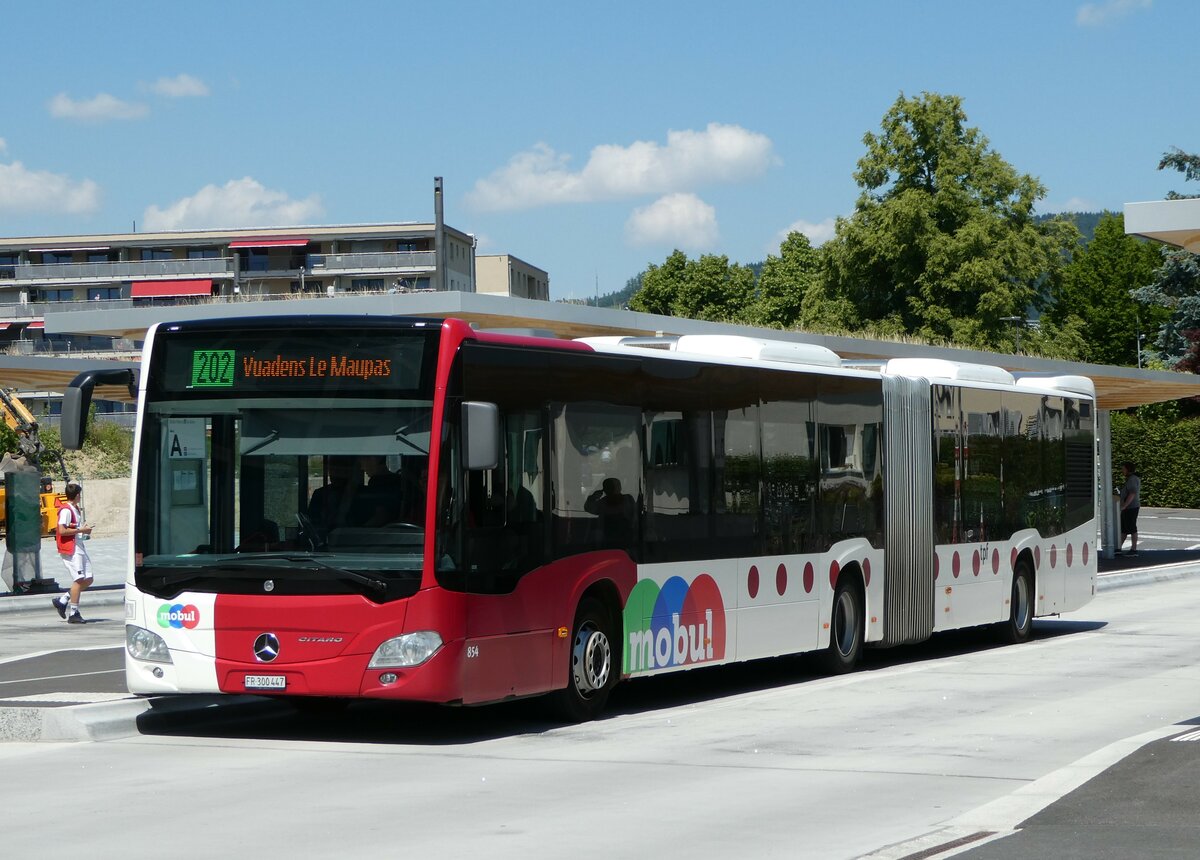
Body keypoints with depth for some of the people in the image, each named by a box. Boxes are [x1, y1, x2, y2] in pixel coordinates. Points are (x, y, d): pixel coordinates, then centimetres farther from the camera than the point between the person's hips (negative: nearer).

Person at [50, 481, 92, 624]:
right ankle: (73, 613, -5)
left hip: (79, 548, 10)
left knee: (88, 579, 8)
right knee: (79, 579, -10)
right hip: (70, 549, -10)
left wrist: (84, 530, 7)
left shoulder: (76, 509, 17)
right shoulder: (66, 510, -13)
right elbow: (62, 531, -20)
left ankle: (62, 601, 16)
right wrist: (81, 530, -16)